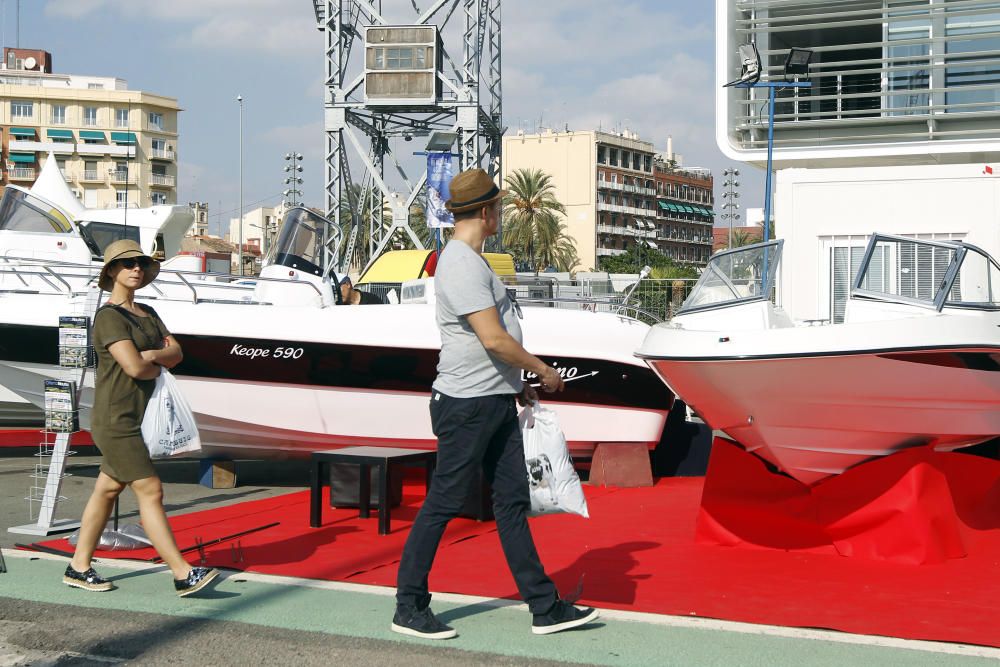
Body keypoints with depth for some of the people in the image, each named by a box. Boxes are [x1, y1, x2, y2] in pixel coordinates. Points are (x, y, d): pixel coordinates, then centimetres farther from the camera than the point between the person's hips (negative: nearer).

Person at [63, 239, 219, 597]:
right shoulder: (109, 316, -12)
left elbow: (176, 353, 4)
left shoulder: (147, 313, 15)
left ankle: (78, 567, 23)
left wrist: (149, 355, -15)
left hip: (139, 418, 9)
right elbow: (134, 367, -23)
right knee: (151, 491, -9)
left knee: (107, 490, 13)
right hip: (115, 421, -9)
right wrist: (159, 366, -3)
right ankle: (183, 574, -8)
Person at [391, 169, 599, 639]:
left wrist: (517, 384, 21)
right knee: (443, 505, -2)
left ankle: (546, 608, 14)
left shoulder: (471, 260, 16)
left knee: (513, 502, 10)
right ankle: (409, 608, 10)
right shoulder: (462, 266, -18)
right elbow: (494, 340, -23)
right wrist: (543, 370, -10)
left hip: (497, 401, 10)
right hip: (467, 405, -10)